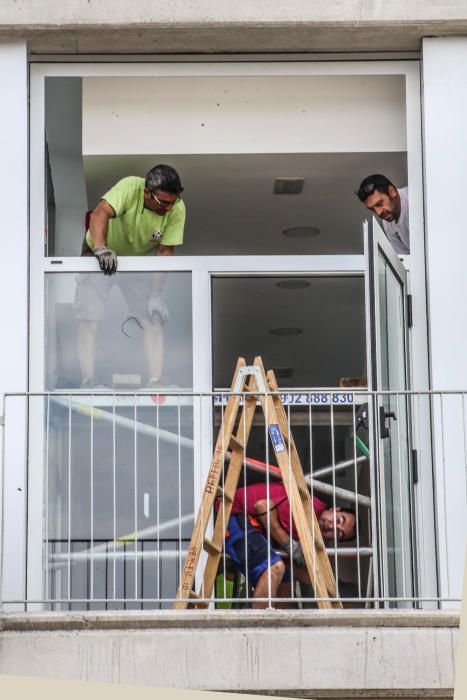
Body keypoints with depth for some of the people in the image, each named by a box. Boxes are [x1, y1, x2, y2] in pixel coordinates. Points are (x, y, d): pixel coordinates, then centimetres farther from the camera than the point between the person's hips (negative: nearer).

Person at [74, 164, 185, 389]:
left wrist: (156, 293, -28)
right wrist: (101, 248, -64)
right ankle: (88, 382, -8)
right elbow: (100, 214, -47)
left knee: (154, 317, -9)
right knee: (89, 317, -12)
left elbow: (164, 251, -20)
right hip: (101, 255, -2)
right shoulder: (129, 188, -34)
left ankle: (155, 383, -6)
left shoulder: (177, 209, -24)